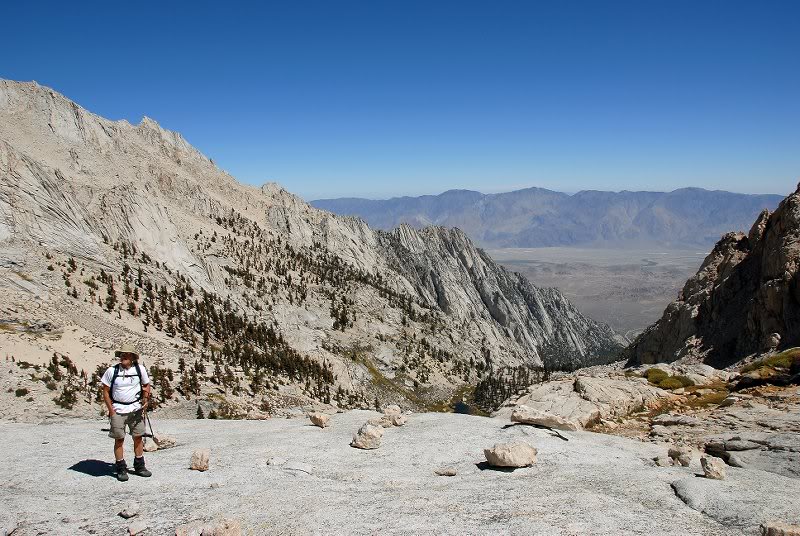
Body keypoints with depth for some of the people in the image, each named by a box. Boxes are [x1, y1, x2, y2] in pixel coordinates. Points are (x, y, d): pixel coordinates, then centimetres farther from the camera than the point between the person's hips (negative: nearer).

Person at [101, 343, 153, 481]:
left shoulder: (140, 369, -1)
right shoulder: (112, 371, -5)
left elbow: (146, 385, 12)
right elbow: (105, 391, 0)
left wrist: (146, 400, -4)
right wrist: (110, 410, -6)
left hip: (136, 409, 2)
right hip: (117, 410, -2)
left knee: (138, 437, 7)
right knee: (119, 439, 1)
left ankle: (139, 466, 21)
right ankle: (121, 469, 13)